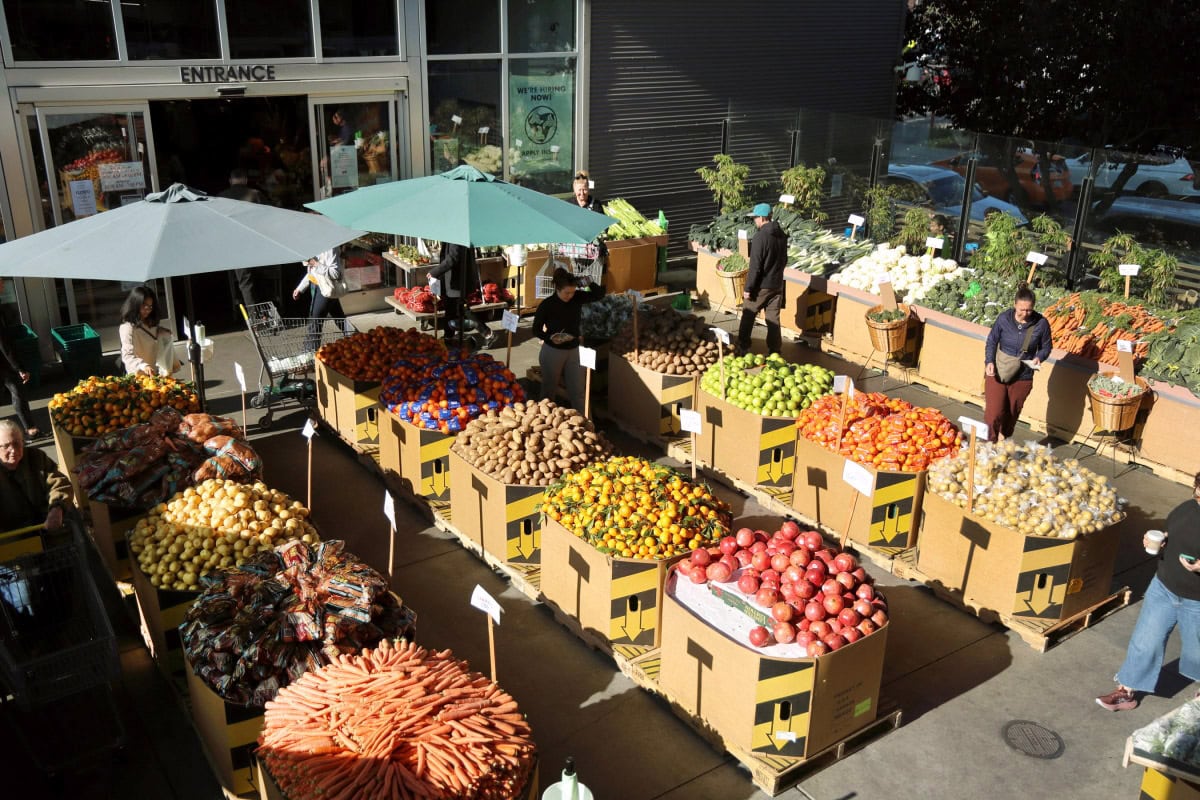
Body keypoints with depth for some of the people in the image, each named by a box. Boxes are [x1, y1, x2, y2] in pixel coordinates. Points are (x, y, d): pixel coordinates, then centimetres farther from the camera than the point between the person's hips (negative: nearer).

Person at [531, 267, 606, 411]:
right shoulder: (546, 305, -15)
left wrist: (587, 282, -23)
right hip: (552, 352, -3)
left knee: (577, 390, 8)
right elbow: (536, 330, -8)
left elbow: (599, 294, -5)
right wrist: (550, 337, -27)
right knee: (548, 390, 12)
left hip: (573, 351, 4)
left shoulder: (577, 298, -5)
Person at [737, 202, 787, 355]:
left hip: (761, 285, -6)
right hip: (777, 284, 6)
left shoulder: (760, 237, -20)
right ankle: (775, 351, 14)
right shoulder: (782, 235, 4)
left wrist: (748, 288, -15)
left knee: (748, 316, 10)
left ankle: (742, 347, 18)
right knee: (773, 319, 11)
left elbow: (755, 266, -20)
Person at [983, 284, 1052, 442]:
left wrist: (1038, 358, -19)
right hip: (997, 372, -1)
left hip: (1023, 377, 1)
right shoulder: (1004, 318, -12)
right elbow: (992, 341, -2)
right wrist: (989, 361, -16)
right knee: (994, 413, -6)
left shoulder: (1041, 323, -11)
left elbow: (1046, 347, 2)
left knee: (1012, 413, 16)